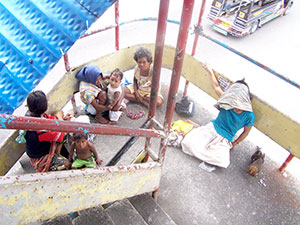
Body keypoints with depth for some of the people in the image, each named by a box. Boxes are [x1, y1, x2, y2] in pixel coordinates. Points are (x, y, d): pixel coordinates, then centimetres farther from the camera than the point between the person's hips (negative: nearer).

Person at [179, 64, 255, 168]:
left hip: (224, 140, -1)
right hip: (212, 129, 1)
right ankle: (197, 129, 9)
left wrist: (234, 143, 10)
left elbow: (246, 131, 2)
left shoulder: (249, 116, -15)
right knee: (189, 142, -23)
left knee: (223, 163, -28)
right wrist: (210, 71, 8)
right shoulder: (227, 101, -11)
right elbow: (216, 87, 2)